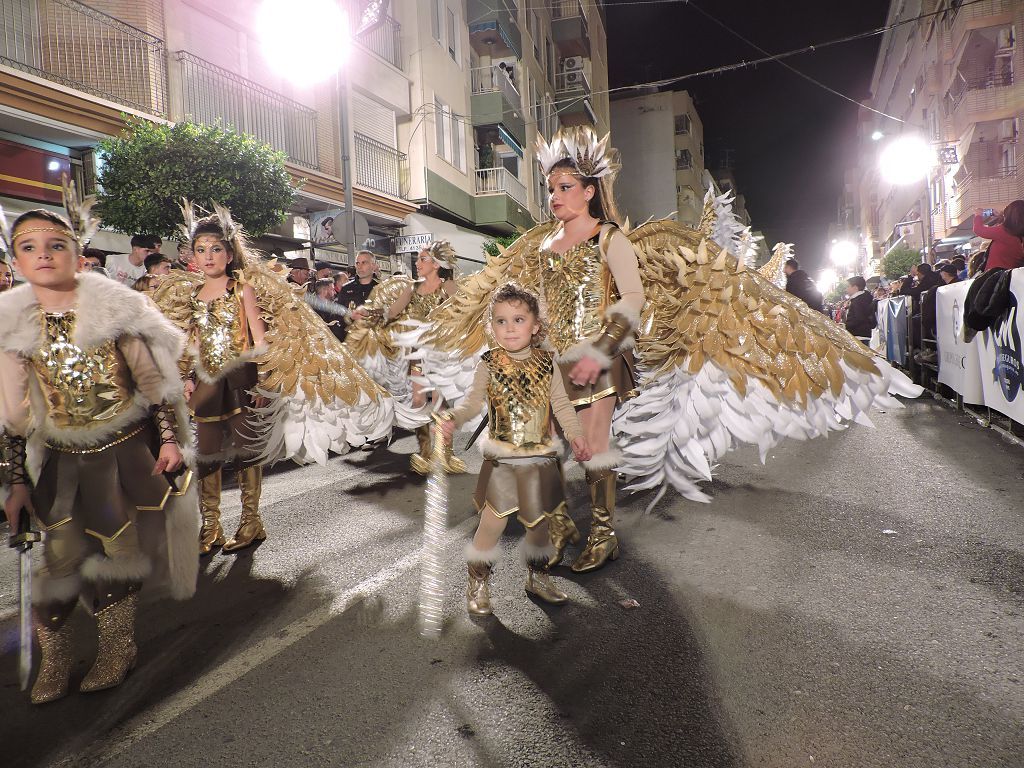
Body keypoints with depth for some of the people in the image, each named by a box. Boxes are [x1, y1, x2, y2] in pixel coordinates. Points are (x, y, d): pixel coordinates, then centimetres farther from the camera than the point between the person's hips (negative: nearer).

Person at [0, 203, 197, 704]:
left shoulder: (115, 309, -8)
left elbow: (155, 382, -4)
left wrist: (169, 439, -7)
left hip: (128, 451, -2)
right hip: (62, 461, 2)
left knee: (120, 549, 6)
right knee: (60, 555, 3)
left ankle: (117, 649, 26)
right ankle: (54, 659, 24)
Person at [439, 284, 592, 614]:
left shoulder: (546, 362, -1)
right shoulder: (489, 364, -6)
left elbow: (561, 404, 0)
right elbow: (473, 402, -7)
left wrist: (576, 436, -11)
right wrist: (452, 419, -25)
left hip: (541, 457, 3)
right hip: (502, 459, -2)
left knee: (539, 521, 15)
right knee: (492, 523, -3)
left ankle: (538, 576, 38)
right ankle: (477, 583, 19)